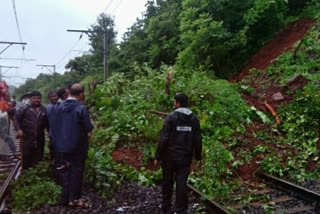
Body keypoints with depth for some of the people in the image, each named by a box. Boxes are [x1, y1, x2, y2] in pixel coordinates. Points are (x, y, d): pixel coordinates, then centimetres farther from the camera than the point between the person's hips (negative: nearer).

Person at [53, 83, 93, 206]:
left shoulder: (60, 106, -1)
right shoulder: (81, 108, -17)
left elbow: (56, 126, 5)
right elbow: (88, 128, -16)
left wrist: (56, 143, 15)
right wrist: (91, 126, 5)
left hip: (61, 145, 5)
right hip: (77, 146, -4)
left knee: (64, 171, 15)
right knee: (76, 172, 8)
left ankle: (65, 198, 21)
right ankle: (74, 199, 15)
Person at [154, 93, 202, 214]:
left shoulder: (171, 117, -11)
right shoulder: (194, 119, 1)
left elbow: (163, 139, -15)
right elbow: (197, 140, 2)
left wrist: (158, 156, -8)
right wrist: (198, 157, 13)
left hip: (169, 156, -2)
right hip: (185, 158, 2)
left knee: (167, 182, 13)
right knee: (181, 183, 8)